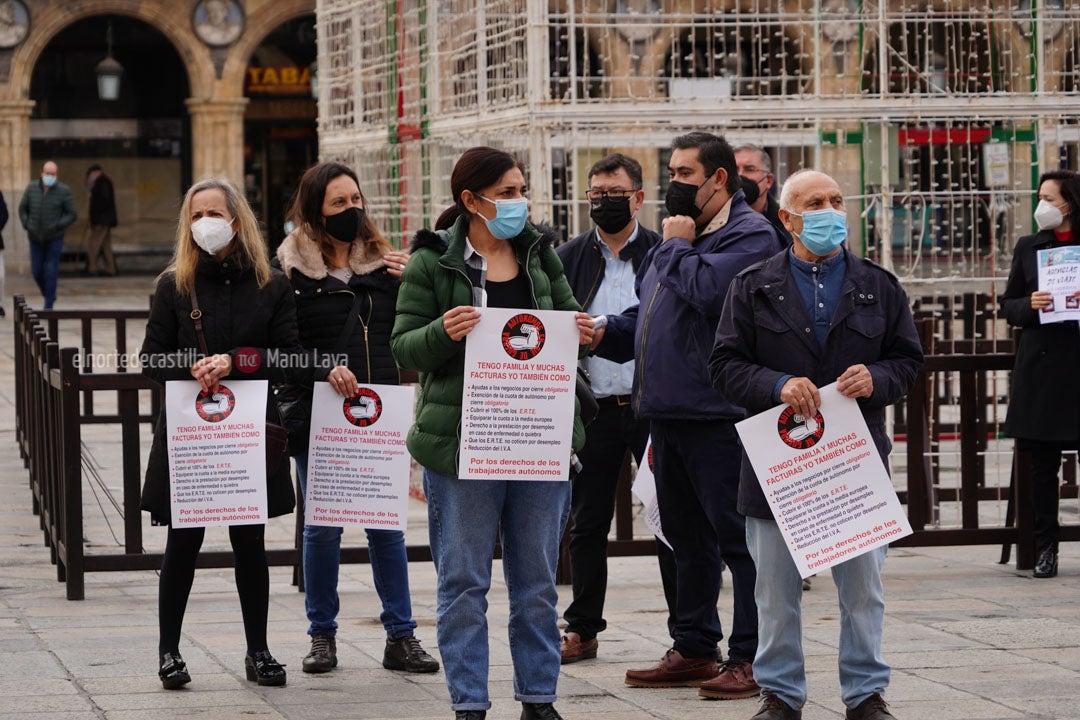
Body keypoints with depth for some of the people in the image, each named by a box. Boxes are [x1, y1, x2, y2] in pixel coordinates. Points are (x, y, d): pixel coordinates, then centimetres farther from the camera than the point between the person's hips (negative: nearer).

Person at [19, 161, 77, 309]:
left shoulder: (63, 191, -10)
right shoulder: (32, 188, -3)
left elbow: (72, 214, -6)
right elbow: (23, 208, 10)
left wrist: (57, 226, -18)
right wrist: (26, 225, -5)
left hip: (54, 238, -3)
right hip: (35, 238, 3)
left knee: (51, 272, -5)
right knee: (37, 271, 7)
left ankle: (48, 306, 1)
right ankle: (47, 293, 35)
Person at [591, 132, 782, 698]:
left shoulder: (749, 234, -8)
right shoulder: (679, 236, 21)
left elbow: (707, 291, -25)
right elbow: (647, 315, 28)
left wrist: (678, 247, -9)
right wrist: (605, 332, 9)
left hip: (716, 414, -10)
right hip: (667, 412, 10)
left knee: (737, 534, -6)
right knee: (687, 535, 15)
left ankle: (752, 658, -2)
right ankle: (694, 649, 24)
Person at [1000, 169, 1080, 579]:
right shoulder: (1028, 247, 11)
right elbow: (1008, 307, 13)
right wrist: (1029, 305, -8)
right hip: (1041, 364, 2)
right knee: (1042, 462, 3)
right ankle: (1046, 547, 9)